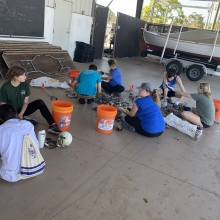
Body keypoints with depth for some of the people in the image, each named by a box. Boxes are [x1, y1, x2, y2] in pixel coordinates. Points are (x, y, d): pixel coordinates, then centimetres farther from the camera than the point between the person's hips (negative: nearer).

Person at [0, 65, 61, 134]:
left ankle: (52, 125, -25)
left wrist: (21, 114, -20)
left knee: (39, 102, -20)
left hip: (22, 110, 3)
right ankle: (25, 120, -12)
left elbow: (25, 102, -5)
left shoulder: (25, 84, -10)